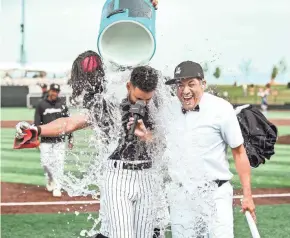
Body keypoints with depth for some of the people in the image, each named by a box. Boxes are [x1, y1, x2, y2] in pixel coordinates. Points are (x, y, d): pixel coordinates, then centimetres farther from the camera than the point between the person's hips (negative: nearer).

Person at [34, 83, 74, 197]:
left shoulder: (62, 105, 6)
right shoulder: (41, 105, 2)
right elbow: (36, 123, 2)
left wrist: (70, 138, 6)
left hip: (59, 140, 1)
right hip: (45, 140, -1)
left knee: (58, 163, -4)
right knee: (46, 163, -3)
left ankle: (57, 187, 3)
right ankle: (50, 179, 24)